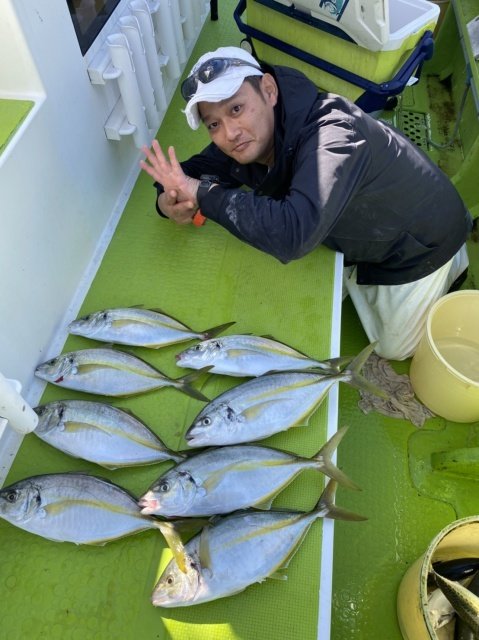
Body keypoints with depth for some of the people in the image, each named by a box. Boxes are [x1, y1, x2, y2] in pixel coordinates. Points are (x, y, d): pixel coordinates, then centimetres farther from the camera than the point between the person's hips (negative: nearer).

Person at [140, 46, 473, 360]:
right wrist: (171, 200, -30)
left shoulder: (332, 135, -41)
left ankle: (451, 264, 30)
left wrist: (202, 193, -44)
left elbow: (292, 234, -53)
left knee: (394, 349, 13)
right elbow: (197, 168, -6)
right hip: (356, 243, 6)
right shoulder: (247, 141, -18)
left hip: (418, 245, -6)